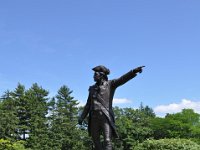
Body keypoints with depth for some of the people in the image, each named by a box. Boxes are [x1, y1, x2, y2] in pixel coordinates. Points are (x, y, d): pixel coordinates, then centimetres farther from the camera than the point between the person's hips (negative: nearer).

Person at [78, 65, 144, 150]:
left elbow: (122, 79, -11)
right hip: (94, 117, 5)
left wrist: (134, 71, -27)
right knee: (95, 140, 9)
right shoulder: (92, 88, 18)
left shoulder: (110, 84, 4)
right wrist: (82, 117, 16)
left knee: (107, 141, -12)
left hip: (106, 117, -5)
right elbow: (88, 105, 22)